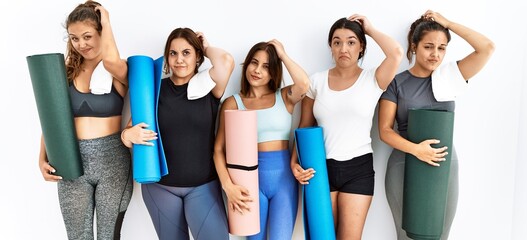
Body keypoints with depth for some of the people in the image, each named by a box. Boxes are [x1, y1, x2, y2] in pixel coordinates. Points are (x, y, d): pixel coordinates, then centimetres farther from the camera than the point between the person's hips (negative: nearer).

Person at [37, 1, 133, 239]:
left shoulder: (119, 70, -5)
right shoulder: (66, 72, 6)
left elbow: (111, 62, -30)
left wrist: (106, 21, -14)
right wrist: (43, 158, 0)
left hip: (112, 159, -3)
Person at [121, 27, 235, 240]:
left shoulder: (208, 86, -3)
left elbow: (226, 61, -22)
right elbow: (131, 131, 4)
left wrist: (207, 48, -3)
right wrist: (128, 135, -19)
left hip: (203, 186, -1)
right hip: (159, 186, 2)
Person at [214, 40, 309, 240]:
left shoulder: (284, 97, 5)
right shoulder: (233, 102, 2)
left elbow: (304, 84, -18)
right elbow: (219, 149, -3)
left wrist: (283, 54, -5)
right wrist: (228, 186, -15)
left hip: (284, 177, 1)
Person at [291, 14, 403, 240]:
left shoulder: (372, 79, -3)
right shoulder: (317, 80, 2)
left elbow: (396, 53, -24)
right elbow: (304, 127, 6)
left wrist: (370, 29, -8)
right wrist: (295, 162, -6)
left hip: (359, 168, -1)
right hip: (321, 167, 2)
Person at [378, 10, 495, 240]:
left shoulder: (449, 75, 2)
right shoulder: (396, 83, -5)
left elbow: (487, 48, -8)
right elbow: (385, 130, -8)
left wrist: (448, 23, -6)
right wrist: (415, 149, -23)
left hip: (444, 167, 2)